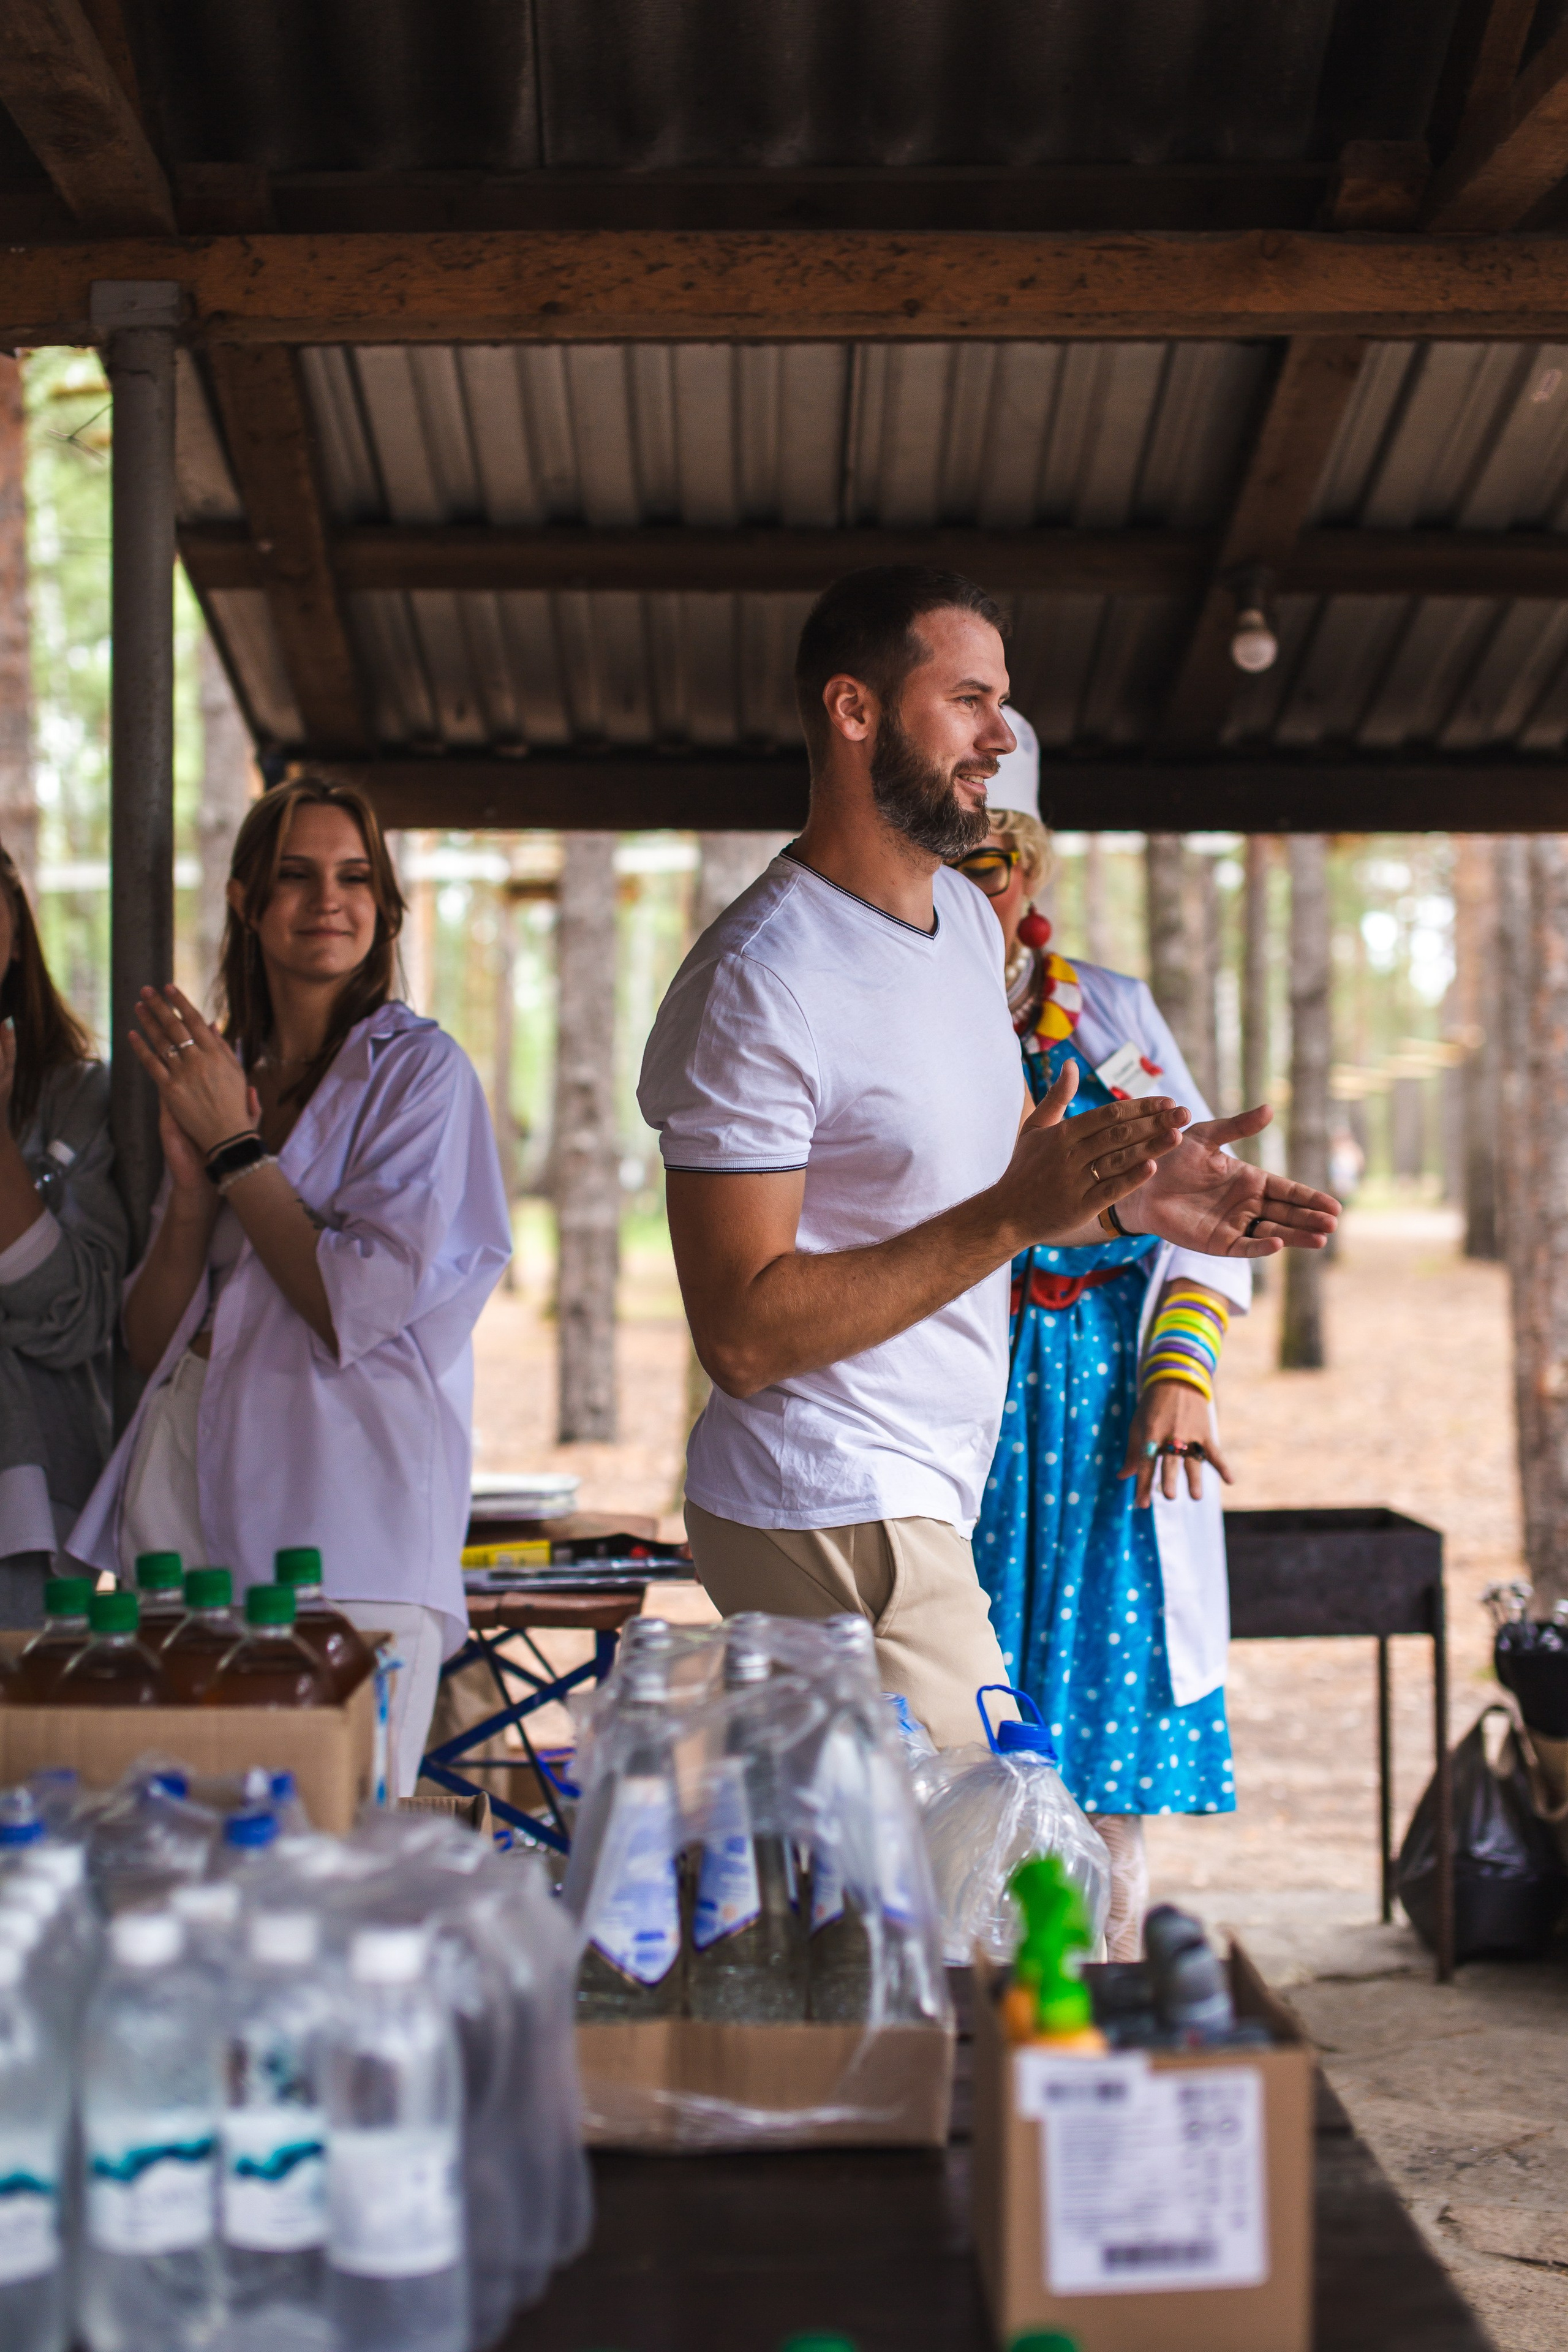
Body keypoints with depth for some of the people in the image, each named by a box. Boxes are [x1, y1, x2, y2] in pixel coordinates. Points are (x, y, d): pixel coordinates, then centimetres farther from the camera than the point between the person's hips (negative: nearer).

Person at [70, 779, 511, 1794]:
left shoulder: (420, 1068, 0)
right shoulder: (216, 1075, 16)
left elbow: (359, 1310, -12)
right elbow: (149, 1342, 13)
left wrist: (234, 1146, -5)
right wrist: (192, 1182, -2)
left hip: (348, 1525, -5)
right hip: (184, 1497, 5)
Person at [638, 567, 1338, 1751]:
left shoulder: (966, 912, 12)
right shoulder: (755, 988, -18)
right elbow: (742, 1333, -21)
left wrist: (1127, 1197, 4)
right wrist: (1012, 1215, -26)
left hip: (921, 1503, 9)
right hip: (835, 1521, -9)